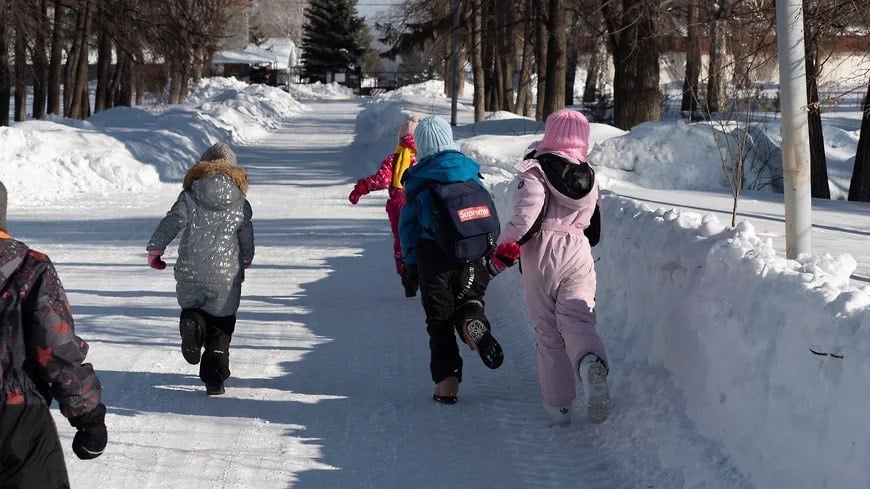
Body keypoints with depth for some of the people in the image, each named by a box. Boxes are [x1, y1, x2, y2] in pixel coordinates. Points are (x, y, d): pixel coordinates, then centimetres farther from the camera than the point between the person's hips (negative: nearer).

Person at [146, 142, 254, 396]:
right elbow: (247, 237, 10)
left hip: (191, 271, 0)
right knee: (221, 326, 10)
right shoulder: (240, 203, 2)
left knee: (191, 307, 22)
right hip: (226, 273, 0)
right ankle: (214, 378, 0)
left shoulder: (190, 197, -2)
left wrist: (155, 249, 3)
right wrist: (246, 259, 30)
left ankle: (192, 323, -15)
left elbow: (171, 223, -8)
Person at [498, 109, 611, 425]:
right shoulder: (589, 176, 11)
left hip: (541, 256, -3)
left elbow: (526, 216, -19)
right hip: (579, 256, 3)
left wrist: (505, 245, -3)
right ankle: (591, 361, -41)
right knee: (577, 319, -6)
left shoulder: (536, 169, -6)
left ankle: (557, 401, 7)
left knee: (547, 328, 7)